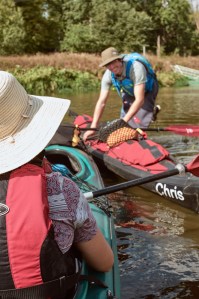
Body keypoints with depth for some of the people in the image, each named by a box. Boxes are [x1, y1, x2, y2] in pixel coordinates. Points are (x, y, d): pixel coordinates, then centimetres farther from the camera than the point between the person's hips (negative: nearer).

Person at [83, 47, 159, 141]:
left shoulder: (136, 67, -41)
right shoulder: (108, 75, -24)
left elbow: (139, 100, -44)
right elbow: (101, 102, -21)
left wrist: (124, 121, -47)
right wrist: (93, 127, -27)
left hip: (147, 91, -5)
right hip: (129, 93, 5)